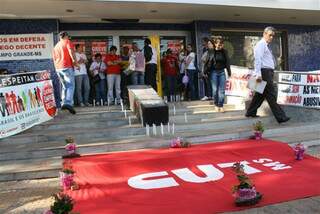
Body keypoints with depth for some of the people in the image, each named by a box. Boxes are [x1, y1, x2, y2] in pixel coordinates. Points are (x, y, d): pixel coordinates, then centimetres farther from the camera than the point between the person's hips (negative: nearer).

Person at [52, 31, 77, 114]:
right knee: (71, 86, -11)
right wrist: (75, 63, -10)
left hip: (58, 68, 7)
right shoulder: (68, 42, 3)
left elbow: (54, 58, 25)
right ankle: (68, 103, -27)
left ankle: (64, 103, 12)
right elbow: (71, 52, -13)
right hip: (67, 67, -7)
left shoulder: (56, 46, 23)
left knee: (65, 86, 17)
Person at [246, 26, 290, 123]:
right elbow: (258, 60, -17)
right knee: (271, 95, -9)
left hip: (268, 72, 10)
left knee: (261, 94, 14)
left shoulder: (267, 46, 22)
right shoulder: (260, 44, -7)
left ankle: (251, 112, 22)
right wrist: (258, 74, -24)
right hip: (264, 72, -10)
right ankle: (280, 117, -8)